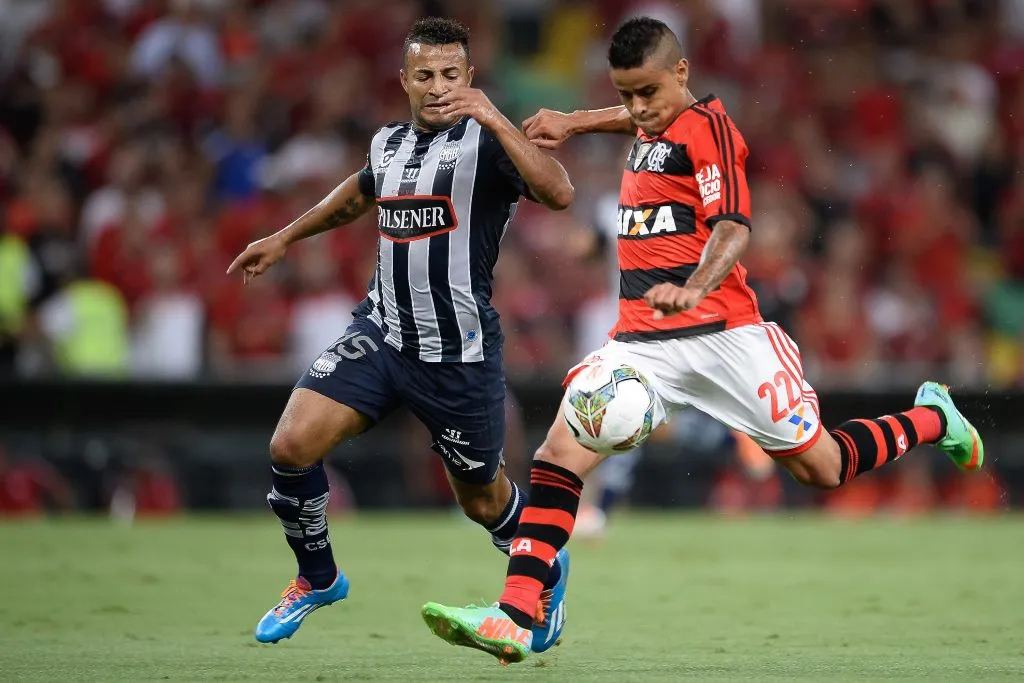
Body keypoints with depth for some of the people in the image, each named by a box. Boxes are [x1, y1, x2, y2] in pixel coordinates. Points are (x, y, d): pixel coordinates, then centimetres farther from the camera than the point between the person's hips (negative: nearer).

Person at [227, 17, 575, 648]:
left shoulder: (487, 140, -10)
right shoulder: (389, 144, 8)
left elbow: (559, 194, -29)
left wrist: (494, 120, -36)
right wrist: (285, 238, 40)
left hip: (460, 353, -5)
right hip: (381, 331, 5)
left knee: (484, 501, 10)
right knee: (292, 446, -13)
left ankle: (547, 572, 44)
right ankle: (318, 579, 12)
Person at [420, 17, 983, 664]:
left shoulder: (709, 126, -9)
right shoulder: (651, 128, 14)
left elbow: (733, 227, -23)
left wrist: (692, 289, -40)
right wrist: (576, 122, 32)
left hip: (722, 334, -6)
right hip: (644, 338, 6)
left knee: (822, 467, 2)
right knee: (562, 449, -14)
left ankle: (934, 420, 32)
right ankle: (514, 619, -23)